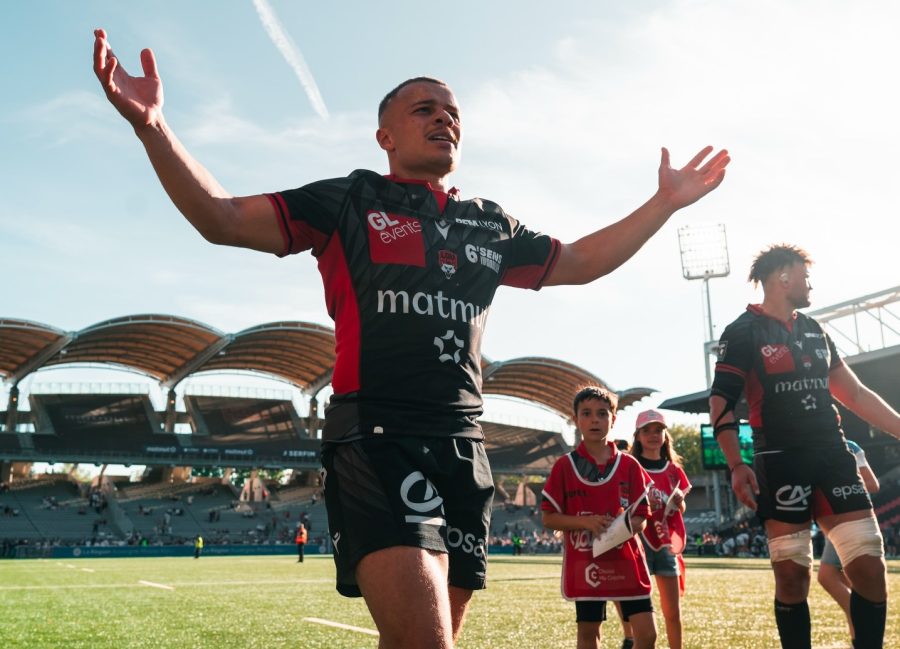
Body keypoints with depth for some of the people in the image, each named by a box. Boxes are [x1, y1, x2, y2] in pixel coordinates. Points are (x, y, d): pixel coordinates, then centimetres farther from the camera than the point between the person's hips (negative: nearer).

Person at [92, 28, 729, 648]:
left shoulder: (491, 225, 21)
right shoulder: (349, 201, 7)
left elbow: (581, 261, 32)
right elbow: (223, 218, 2)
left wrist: (667, 202, 30)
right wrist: (153, 126, -12)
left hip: (465, 447, 6)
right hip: (377, 440, -5)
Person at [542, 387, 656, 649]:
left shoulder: (629, 465, 3)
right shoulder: (564, 466, -1)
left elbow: (642, 517, 4)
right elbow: (548, 518, -1)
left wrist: (625, 529, -19)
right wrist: (584, 521, -17)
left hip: (626, 560, 1)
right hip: (585, 562, -1)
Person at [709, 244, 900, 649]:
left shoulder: (814, 331, 17)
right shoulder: (743, 333, -2)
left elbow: (855, 394, 22)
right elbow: (722, 401, -9)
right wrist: (736, 465, -20)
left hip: (833, 455, 6)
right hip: (781, 462, -5)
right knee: (792, 577, -3)